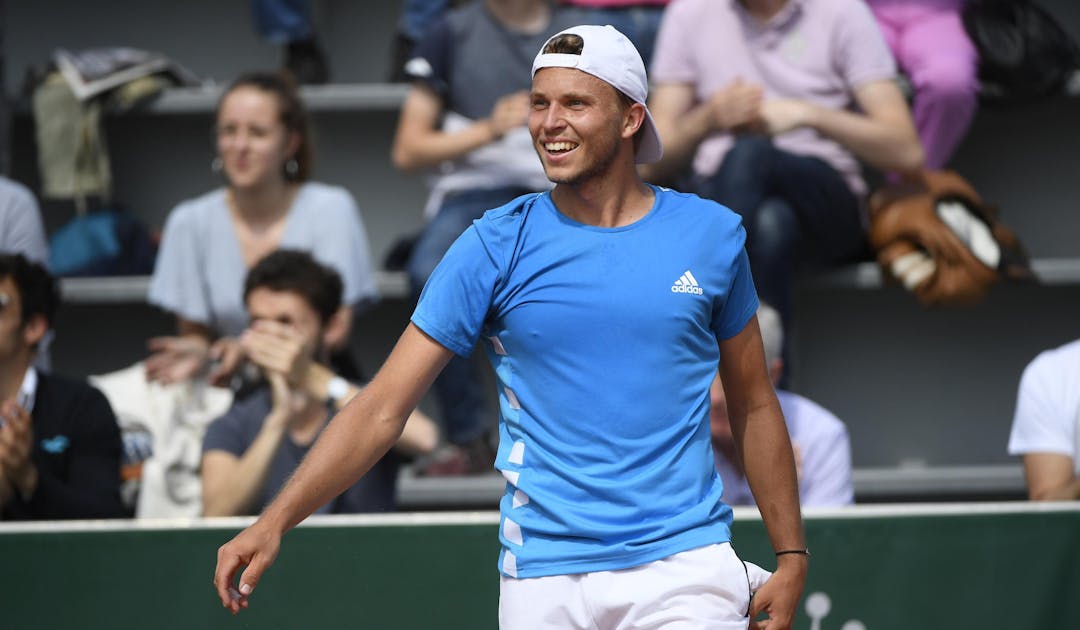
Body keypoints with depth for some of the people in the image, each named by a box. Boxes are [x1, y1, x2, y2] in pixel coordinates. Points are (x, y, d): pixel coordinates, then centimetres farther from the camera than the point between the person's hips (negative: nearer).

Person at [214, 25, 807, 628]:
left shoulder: (712, 235, 4)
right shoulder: (496, 245, 0)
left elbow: (754, 405, 15)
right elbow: (383, 407, -3)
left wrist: (792, 555, 10)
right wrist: (275, 522, -13)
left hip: (683, 563, 0)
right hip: (543, 578, 0)